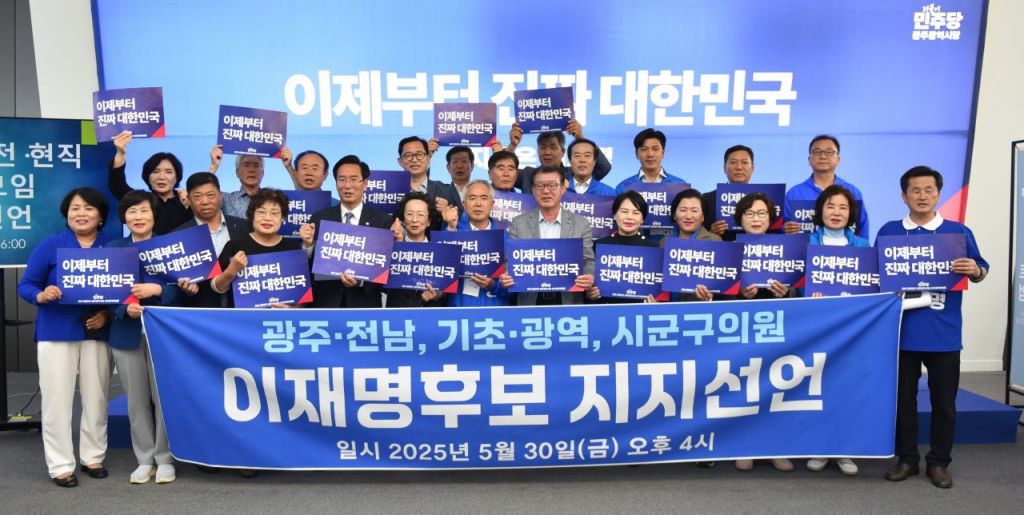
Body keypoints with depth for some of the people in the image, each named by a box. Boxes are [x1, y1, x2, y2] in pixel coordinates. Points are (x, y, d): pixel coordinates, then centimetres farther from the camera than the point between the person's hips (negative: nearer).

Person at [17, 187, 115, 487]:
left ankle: (93, 457, 23)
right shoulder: (50, 245, -1)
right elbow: (25, 285, -2)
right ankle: (61, 465, 11)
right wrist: (41, 295, -24)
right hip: (56, 333, -2)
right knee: (57, 400, 1)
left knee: (96, 398, 9)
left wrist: (107, 314, -13)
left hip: (97, 333, 2)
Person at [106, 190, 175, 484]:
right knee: (136, 401, 8)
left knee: (164, 397, 1)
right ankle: (145, 460, 20)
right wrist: (125, 308, -15)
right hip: (127, 334, 2)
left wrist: (157, 289, -20)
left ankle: (165, 459, 14)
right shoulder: (112, 249, 8)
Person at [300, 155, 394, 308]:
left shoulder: (384, 221, -3)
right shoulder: (319, 218, 1)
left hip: (365, 304, -1)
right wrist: (308, 243, -16)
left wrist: (361, 281, -19)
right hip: (325, 302, 1)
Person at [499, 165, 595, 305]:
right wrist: (506, 277, -16)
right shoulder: (518, 224, 7)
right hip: (530, 302, 0)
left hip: (568, 302, 0)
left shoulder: (582, 224, 7)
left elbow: (588, 261, 6)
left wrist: (589, 277, -16)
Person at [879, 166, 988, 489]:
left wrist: (975, 271, -16)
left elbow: (980, 272, 6)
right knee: (903, 398, 9)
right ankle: (906, 459, 23)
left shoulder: (959, 231, 3)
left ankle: (939, 462, 23)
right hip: (902, 329, 0)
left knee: (944, 401, 8)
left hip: (944, 332, 0)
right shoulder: (889, 232, 3)